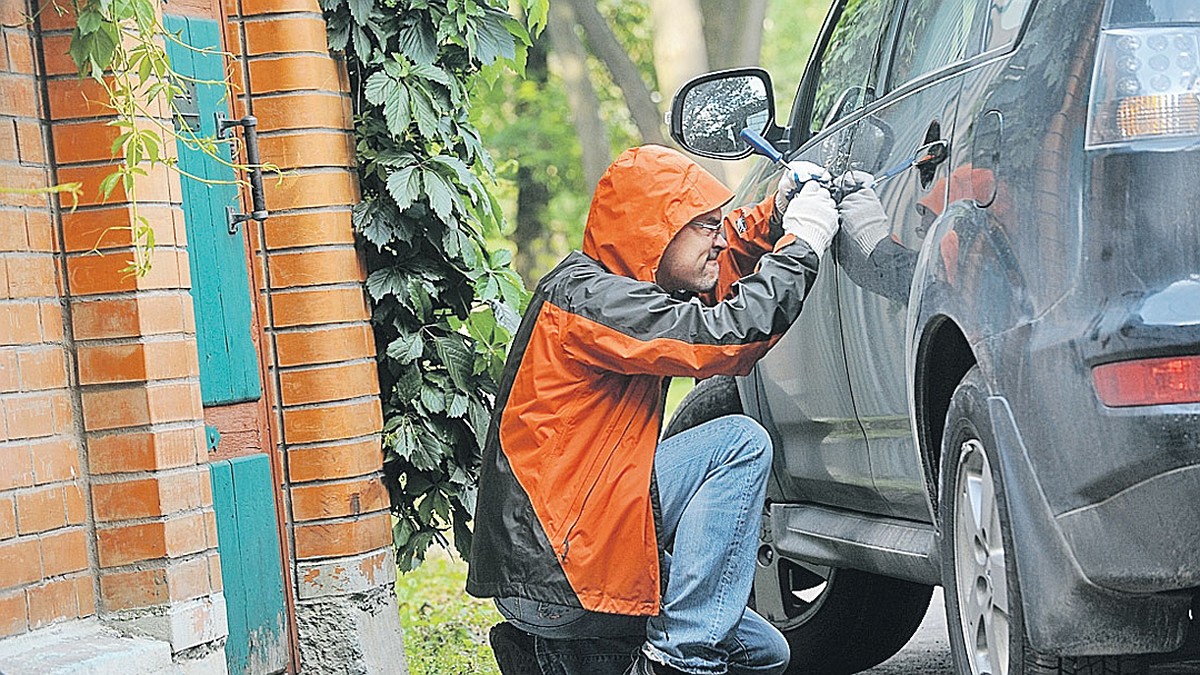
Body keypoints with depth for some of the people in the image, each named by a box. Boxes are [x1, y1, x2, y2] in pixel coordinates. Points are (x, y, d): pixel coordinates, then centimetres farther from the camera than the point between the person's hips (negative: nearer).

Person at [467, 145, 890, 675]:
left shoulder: (616, 283, 13)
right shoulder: (586, 296, -16)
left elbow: (716, 268, 30)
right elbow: (724, 336, -25)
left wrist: (776, 215, 11)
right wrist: (802, 242, -13)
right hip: (551, 567, -11)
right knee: (741, 442, -15)